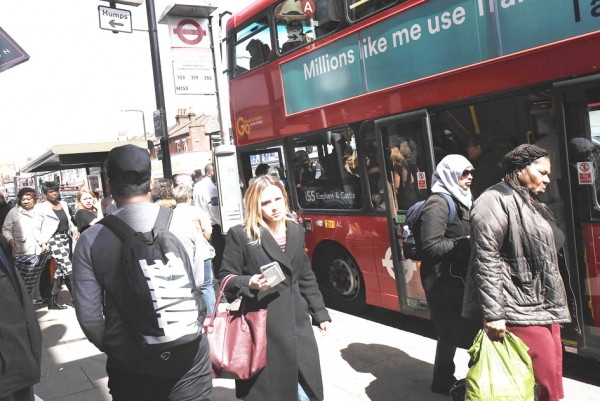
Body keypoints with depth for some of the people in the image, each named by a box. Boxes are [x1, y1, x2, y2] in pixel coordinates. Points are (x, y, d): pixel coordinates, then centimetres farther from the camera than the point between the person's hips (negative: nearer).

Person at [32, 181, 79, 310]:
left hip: (66, 238, 7)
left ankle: (53, 301, 17)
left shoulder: (63, 204, 12)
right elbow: (35, 229, -4)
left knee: (60, 270, 8)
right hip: (54, 240, -7)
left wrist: (74, 230, 4)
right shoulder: (43, 208, -6)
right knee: (68, 269, -11)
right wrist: (42, 243, -15)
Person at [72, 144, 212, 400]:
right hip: (187, 354, 0)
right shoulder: (184, 228, -10)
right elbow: (199, 286, 0)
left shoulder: (92, 240, -11)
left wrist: (112, 348, 10)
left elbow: (88, 315, -9)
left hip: (131, 364, 0)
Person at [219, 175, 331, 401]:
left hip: (297, 323, 5)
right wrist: (250, 283, -24)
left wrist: (320, 313, 16)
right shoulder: (241, 234, -9)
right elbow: (226, 278, -5)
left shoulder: (296, 231, 8)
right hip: (263, 327, -5)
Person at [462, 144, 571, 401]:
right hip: (521, 312, -10)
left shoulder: (531, 205, 19)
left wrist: (555, 306, 22)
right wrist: (492, 314, -23)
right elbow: (486, 261, -19)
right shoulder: (495, 201, -11)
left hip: (545, 308, 10)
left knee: (554, 379, 10)